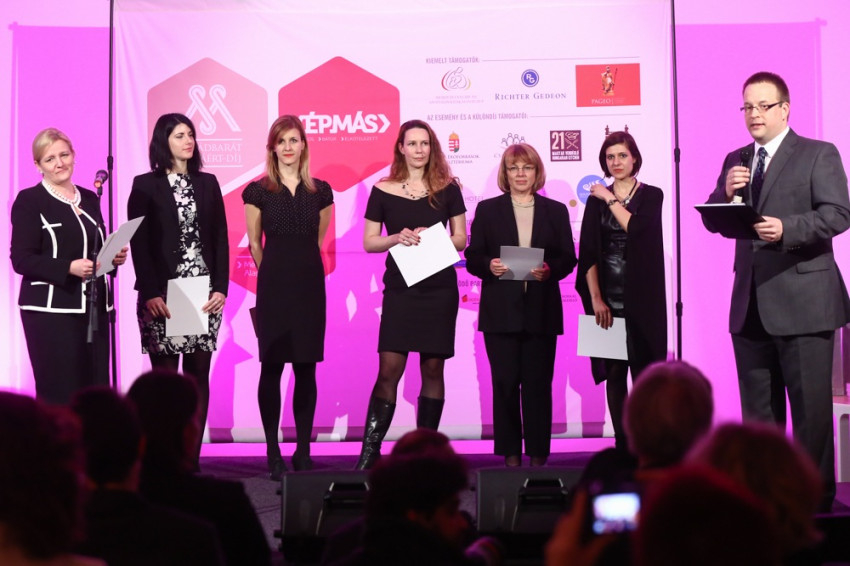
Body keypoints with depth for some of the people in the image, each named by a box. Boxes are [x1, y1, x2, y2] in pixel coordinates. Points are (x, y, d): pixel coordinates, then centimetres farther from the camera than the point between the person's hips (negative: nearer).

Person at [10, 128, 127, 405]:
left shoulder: (90, 199, 15)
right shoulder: (29, 200, -3)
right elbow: (21, 260, -10)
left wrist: (114, 257, 0)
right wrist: (69, 268, -21)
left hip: (94, 306, 5)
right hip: (51, 309, -5)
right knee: (59, 391, -7)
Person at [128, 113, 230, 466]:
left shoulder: (207, 184, 12)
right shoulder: (145, 186, 2)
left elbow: (220, 238, 9)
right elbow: (138, 243, -4)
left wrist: (221, 288, -2)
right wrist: (151, 293, -13)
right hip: (163, 295, -3)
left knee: (198, 375, 2)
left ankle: (191, 457, 6)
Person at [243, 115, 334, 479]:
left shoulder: (320, 191, 8)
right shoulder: (259, 191, 2)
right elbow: (254, 244, 8)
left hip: (310, 285, 2)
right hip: (274, 284, -2)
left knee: (306, 367, 3)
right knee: (272, 366, -1)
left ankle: (303, 450, 10)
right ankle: (272, 452, 6)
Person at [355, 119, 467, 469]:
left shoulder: (447, 188, 5)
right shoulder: (383, 190, 3)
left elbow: (461, 239, 8)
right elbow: (369, 242, 5)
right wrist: (397, 238, -13)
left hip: (439, 288, 1)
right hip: (400, 288, -1)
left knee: (432, 368, 4)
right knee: (390, 368, -8)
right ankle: (370, 450, -4)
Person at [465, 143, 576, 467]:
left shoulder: (555, 211, 11)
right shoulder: (487, 209, 9)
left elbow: (568, 258, 7)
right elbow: (472, 257, 6)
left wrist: (550, 270, -13)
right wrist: (489, 266, -15)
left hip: (541, 311, 1)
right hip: (501, 311, 0)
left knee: (538, 383, 1)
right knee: (505, 382, 0)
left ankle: (538, 452, 8)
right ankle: (510, 452, 7)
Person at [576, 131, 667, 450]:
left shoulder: (651, 196, 5)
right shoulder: (596, 200, 11)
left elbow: (636, 228, -15)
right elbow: (587, 252, 3)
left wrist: (611, 199, -5)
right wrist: (595, 298, -7)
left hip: (641, 298, -2)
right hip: (607, 298, 2)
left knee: (643, 370, -4)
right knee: (613, 372, 2)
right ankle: (621, 442, 7)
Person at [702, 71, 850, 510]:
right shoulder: (736, 161, 15)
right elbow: (714, 222, 11)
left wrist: (786, 228, -27)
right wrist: (726, 193, -9)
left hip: (802, 301, -6)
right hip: (751, 304, 6)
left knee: (811, 406, -2)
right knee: (758, 408, 12)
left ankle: (815, 497, 7)